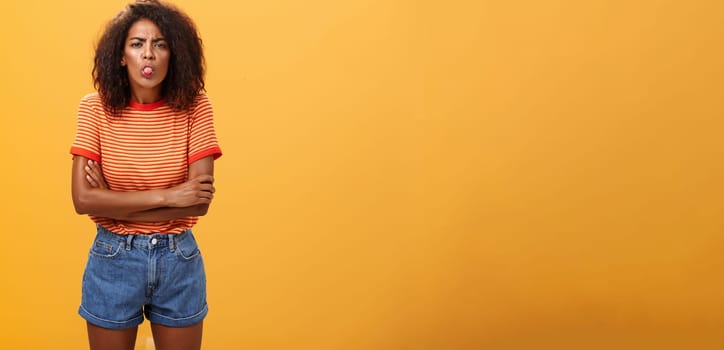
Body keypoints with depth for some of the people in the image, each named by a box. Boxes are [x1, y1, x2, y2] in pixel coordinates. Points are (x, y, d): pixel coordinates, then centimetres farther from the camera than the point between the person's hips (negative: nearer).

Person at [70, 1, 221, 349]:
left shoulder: (195, 108, -8)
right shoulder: (96, 109, -8)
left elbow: (199, 201, -14)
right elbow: (82, 199, -15)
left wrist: (114, 204, -15)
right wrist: (167, 196, -19)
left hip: (179, 259, 0)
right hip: (113, 260, 0)